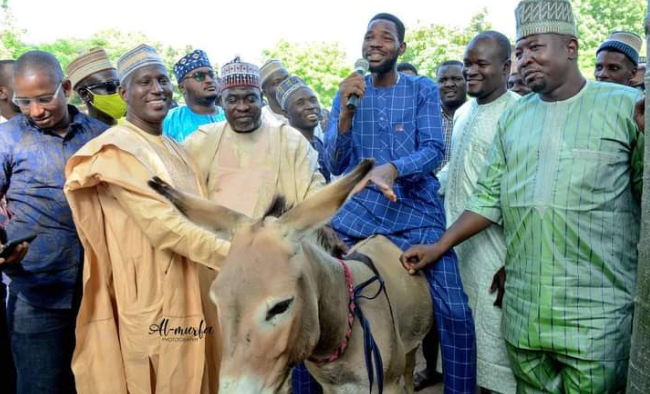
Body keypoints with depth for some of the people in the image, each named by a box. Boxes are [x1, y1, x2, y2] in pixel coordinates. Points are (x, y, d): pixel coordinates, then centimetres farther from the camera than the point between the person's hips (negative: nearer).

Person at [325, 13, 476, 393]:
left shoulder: (424, 90, 5)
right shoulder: (348, 93, 9)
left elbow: (434, 150, -8)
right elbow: (336, 166, 1)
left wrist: (392, 168, -29)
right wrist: (345, 112, -15)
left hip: (418, 210, -1)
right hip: (359, 209, 1)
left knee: (455, 311, -9)